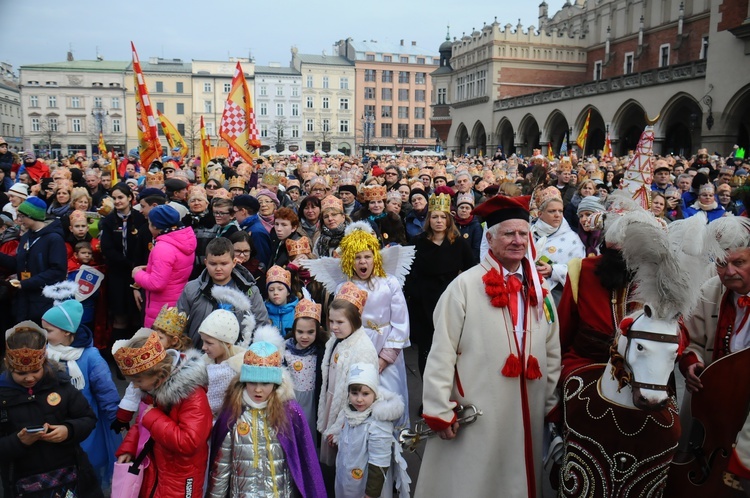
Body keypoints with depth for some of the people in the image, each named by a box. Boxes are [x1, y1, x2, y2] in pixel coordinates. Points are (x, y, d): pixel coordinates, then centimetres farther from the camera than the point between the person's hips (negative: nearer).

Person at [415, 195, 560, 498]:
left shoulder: (538, 290, 6)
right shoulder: (465, 286, -11)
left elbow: (552, 352, 11)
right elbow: (442, 352, -12)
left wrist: (552, 404, 11)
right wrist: (440, 410, -13)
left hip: (528, 414, 5)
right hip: (475, 414, -5)